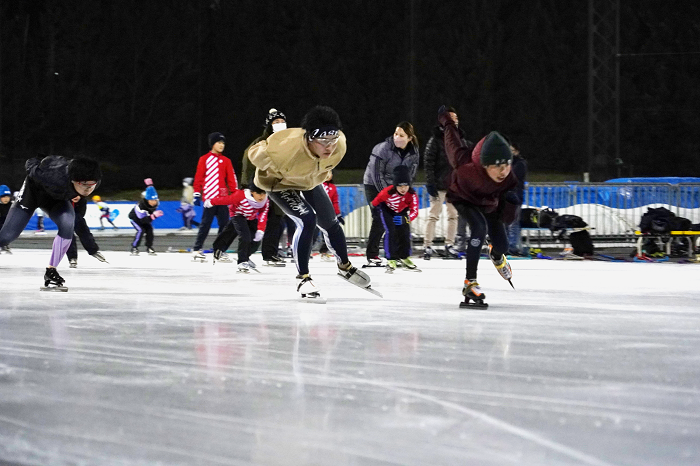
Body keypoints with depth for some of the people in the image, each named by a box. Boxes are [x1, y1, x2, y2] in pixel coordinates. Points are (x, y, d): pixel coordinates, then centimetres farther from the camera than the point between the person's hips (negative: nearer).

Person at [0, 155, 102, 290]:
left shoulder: (94, 180, -30)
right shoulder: (56, 178, -45)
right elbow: (33, 168, -23)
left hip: (56, 198, 4)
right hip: (34, 191, -4)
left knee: (67, 225, -25)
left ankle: (50, 273, -12)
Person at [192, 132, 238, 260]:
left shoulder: (226, 161, 13)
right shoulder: (204, 159, 3)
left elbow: (231, 179, 12)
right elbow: (198, 177, 1)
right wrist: (197, 194, -3)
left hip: (223, 197, 4)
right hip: (209, 196, -4)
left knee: (224, 223, 2)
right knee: (206, 224, -4)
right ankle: (197, 249, 3)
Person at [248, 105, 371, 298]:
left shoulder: (339, 145, -29)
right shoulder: (288, 150, -45)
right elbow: (256, 153, -29)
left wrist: (320, 175, 8)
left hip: (309, 182, 6)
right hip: (278, 183, -6)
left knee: (330, 222, 12)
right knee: (307, 220, -24)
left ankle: (345, 266, 38)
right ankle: (303, 279, -11)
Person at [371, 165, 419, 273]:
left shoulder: (412, 195, -30)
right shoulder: (388, 192, -37)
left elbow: (414, 211, -35)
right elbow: (377, 200, -16)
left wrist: (406, 219, -53)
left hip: (402, 211, 3)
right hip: (387, 209, -3)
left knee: (405, 232, -1)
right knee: (391, 232, -18)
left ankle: (404, 258, 19)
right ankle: (391, 260, -13)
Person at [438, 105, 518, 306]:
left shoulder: (511, 178, -38)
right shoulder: (465, 166, -45)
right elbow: (453, 139, -27)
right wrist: (446, 119, -7)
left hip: (489, 204, 3)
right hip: (462, 198, -3)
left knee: (502, 244, 7)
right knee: (480, 228, -30)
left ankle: (496, 255, 51)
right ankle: (470, 283, -26)